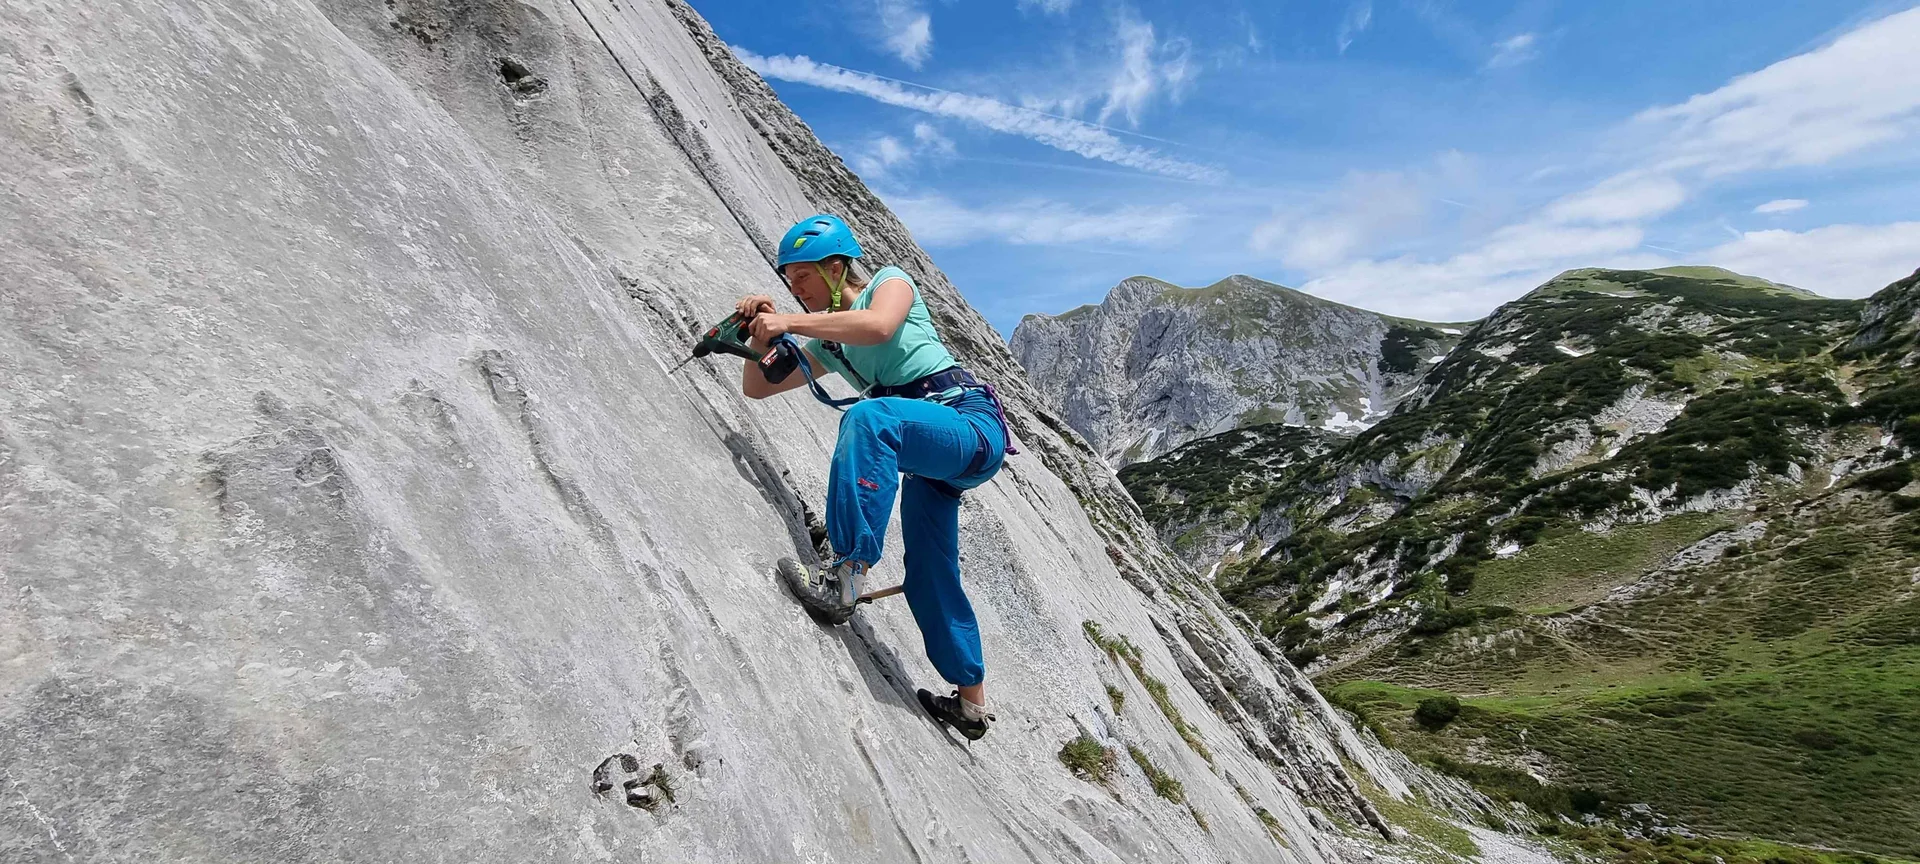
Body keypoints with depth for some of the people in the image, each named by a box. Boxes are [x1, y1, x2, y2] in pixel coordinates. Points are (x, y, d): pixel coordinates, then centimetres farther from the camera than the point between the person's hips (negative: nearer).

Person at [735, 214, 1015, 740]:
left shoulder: (891, 281, 4)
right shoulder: (826, 345, 22)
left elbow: (877, 326, -21)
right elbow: (756, 387, 22)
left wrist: (789, 321, -17)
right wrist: (763, 333, 5)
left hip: (972, 423, -8)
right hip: (932, 464, 8)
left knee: (869, 416, -35)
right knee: (930, 577, 11)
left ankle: (846, 577, -35)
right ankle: (972, 703, 27)